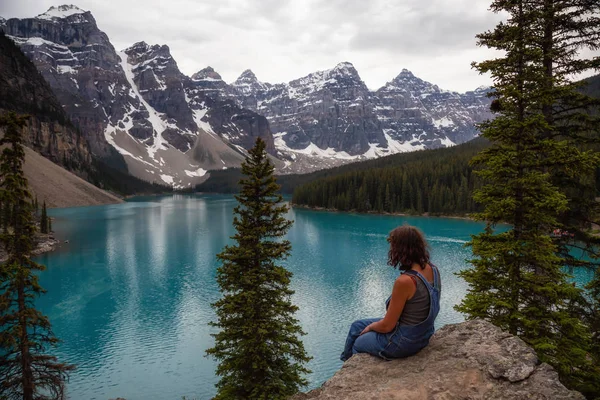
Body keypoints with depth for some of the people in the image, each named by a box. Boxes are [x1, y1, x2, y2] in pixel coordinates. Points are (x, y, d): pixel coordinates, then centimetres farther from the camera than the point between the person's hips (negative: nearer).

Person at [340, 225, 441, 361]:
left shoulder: (404, 281, -32)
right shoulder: (433, 269, -8)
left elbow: (387, 326, -22)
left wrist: (371, 327, -1)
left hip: (403, 342, -7)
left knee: (358, 344, 23)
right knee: (357, 326, 25)